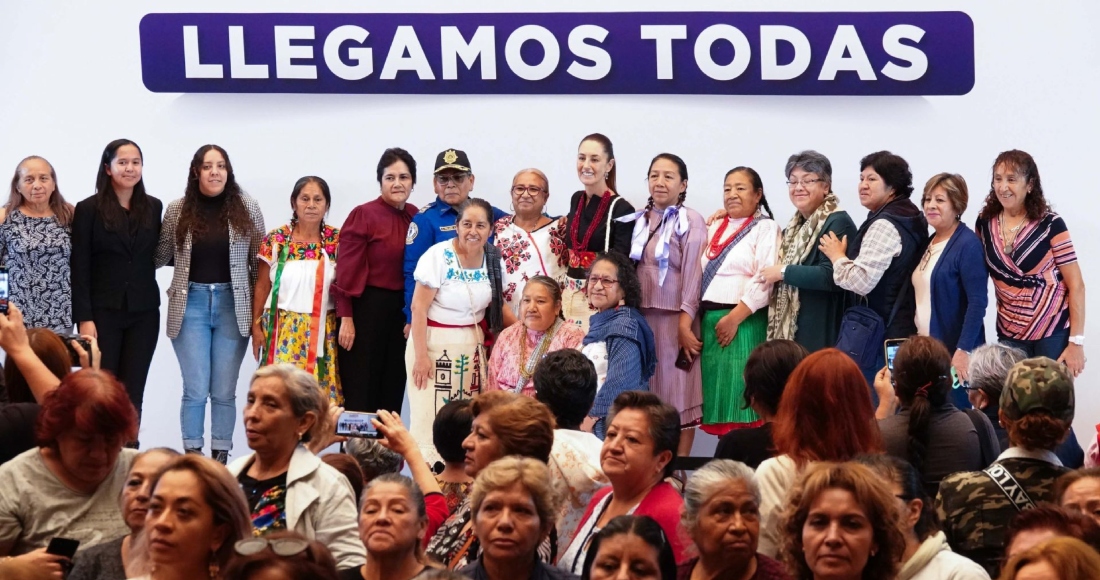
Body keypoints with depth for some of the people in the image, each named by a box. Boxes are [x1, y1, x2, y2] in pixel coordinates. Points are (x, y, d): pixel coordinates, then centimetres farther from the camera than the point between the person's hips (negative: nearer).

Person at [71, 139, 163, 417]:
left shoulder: (153, 207, 9)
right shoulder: (89, 209, -2)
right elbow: (79, 268, -5)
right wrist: (83, 318, -12)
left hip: (143, 313, 3)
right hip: (103, 312, -3)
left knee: (132, 393, 3)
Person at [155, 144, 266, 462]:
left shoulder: (247, 209, 1)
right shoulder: (177, 211, 1)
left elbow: (259, 263, 4)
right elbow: (159, 256, 8)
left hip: (233, 305, 0)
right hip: (191, 304, 0)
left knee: (224, 392, 4)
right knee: (195, 390, -2)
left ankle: (221, 459, 12)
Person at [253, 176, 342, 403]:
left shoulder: (337, 240, 2)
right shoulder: (275, 240, 0)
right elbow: (262, 286, 6)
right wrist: (256, 326, 5)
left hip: (324, 331, 1)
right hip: (284, 329, -1)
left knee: (322, 392, -2)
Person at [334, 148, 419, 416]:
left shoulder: (415, 217, 8)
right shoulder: (363, 215, -9)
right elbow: (347, 271, -11)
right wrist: (346, 318, -14)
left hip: (402, 310, 6)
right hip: (366, 308, -6)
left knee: (393, 387, 9)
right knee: (360, 388, -2)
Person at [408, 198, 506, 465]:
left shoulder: (492, 257, 2)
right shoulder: (438, 256, -14)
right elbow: (418, 308, -14)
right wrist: (421, 355, -18)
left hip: (473, 345, 5)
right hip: (435, 344, -5)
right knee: (430, 418, -6)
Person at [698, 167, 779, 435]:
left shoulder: (765, 228, -2)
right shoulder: (715, 228, 19)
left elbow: (764, 280, -13)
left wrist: (734, 318, -17)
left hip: (743, 322, -7)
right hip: (709, 320, 7)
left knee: (739, 399, -9)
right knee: (716, 395, 5)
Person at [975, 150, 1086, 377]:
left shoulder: (1050, 225, -10)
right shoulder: (985, 224, 1)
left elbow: (1076, 284, -8)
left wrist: (1076, 341, -12)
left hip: (1053, 333, -3)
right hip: (1009, 335, 3)